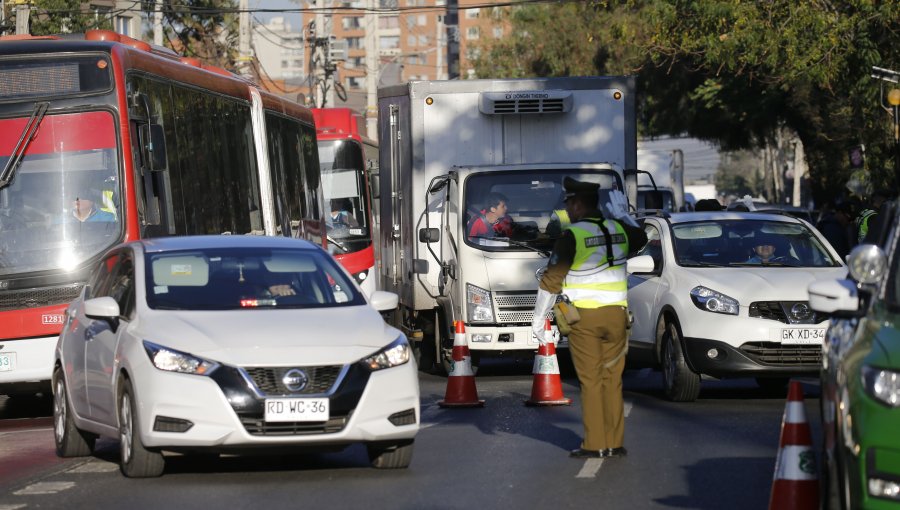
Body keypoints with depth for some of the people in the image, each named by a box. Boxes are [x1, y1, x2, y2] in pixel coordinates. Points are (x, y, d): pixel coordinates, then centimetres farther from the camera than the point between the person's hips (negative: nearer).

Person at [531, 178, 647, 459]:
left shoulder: (572, 236, -11)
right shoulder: (619, 229, 6)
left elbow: (551, 280, -10)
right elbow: (641, 238, 30)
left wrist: (538, 317, -2)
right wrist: (622, 213, 40)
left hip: (584, 318, -5)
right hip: (616, 315, 5)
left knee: (590, 381, -1)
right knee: (613, 380, 9)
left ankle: (594, 444, -1)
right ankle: (615, 443, 9)